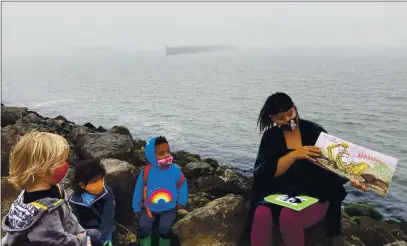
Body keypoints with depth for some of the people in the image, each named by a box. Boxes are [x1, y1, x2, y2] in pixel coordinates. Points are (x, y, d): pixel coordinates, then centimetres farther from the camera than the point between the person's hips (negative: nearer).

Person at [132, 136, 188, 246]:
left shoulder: (175, 170, -15)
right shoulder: (146, 171, -16)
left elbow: (182, 185, 2)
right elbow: (139, 190, -3)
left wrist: (181, 203, 2)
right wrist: (137, 209, 4)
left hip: (169, 208, 0)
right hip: (150, 207, 1)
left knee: (165, 228, -19)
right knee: (143, 227, -17)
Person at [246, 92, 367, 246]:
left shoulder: (314, 131, 0)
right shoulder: (270, 137, 4)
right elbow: (264, 173, -10)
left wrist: (351, 178, -24)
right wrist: (295, 154, -21)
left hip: (314, 196, -1)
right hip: (279, 194, 1)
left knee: (288, 217, -32)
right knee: (261, 215, -30)